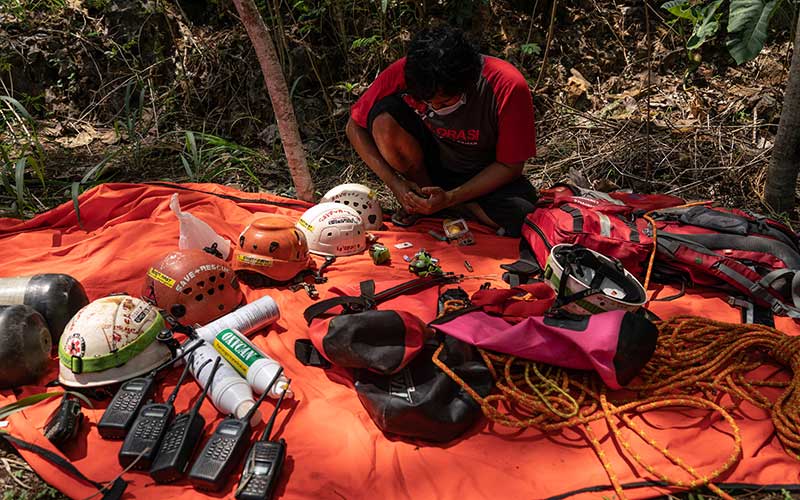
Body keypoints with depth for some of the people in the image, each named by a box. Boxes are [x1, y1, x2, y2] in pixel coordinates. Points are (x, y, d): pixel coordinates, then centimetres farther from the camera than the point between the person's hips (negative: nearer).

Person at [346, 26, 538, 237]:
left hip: (484, 177, -1)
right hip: (429, 163, 2)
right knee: (384, 119, -27)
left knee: (523, 219, -32)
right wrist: (394, 182, -22)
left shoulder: (508, 86, -28)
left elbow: (510, 166, -18)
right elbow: (355, 126, -11)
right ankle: (424, 191, -4)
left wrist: (450, 198, -28)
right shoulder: (403, 73, -24)